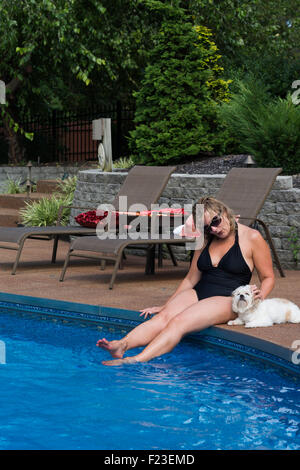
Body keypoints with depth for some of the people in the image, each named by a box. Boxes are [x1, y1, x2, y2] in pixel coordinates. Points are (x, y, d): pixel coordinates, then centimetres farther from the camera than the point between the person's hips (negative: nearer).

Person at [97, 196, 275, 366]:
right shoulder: (205, 240, 17)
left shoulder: (252, 238, 0)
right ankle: (121, 345, -50)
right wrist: (165, 306, 18)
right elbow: (191, 280, 23)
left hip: (226, 300, -6)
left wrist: (260, 296, -16)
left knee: (179, 322, -32)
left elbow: (268, 278, 5)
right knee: (163, 317, -27)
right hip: (198, 294, 6)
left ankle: (135, 361, -52)